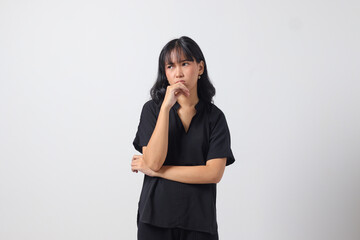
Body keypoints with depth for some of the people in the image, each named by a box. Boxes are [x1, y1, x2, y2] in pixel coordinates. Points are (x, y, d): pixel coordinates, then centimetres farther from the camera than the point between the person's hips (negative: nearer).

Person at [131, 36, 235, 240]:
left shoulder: (215, 117, 0)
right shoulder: (152, 108, 0)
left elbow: (214, 173, -10)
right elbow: (153, 161, -13)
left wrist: (155, 170, -10)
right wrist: (166, 107, -16)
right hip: (156, 217, 0)